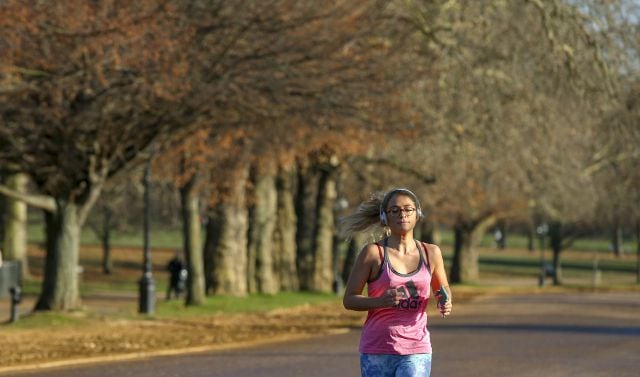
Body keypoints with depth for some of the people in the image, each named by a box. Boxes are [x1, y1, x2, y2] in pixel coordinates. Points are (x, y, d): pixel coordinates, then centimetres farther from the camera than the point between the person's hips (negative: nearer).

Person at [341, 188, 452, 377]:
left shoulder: (431, 253, 5)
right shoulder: (373, 253, -4)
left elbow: (443, 289, 23)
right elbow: (349, 299, -3)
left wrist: (445, 303, -1)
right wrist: (380, 301, -22)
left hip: (416, 352, 1)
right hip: (377, 351, -1)